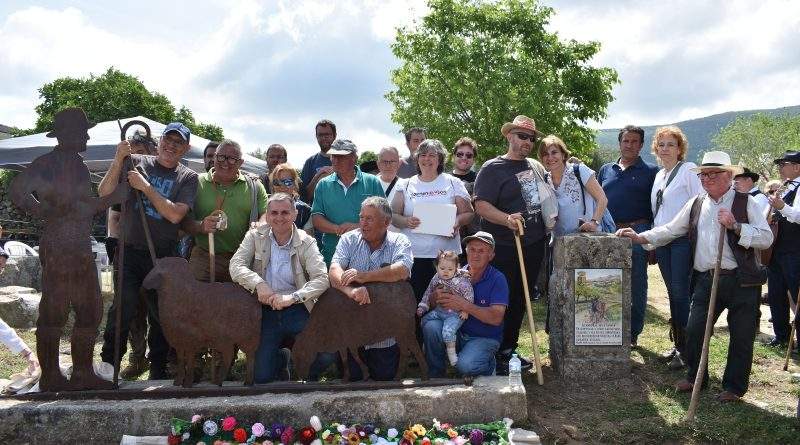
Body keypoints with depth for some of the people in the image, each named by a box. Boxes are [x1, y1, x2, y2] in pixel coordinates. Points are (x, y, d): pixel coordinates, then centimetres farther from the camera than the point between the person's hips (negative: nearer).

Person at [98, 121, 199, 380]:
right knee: (123, 307, -11)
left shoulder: (188, 178, 3)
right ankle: (108, 362, 2)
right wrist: (118, 161, -12)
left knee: (160, 314, 7)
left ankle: (158, 370, 21)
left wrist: (145, 186, -12)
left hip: (164, 255, 1)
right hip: (130, 250, -1)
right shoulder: (136, 163, 4)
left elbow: (175, 214, -11)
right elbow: (104, 194, -2)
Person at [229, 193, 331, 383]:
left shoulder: (306, 242, -1)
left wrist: (292, 297, -28)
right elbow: (236, 266, -8)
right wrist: (259, 283, -27)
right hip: (265, 311, 1)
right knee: (261, 376, -9)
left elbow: (321, 278, -13)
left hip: (297, 309, -1)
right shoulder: (255, 237, 4)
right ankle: (282, 359, 25)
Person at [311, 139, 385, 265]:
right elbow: (316, 219, 4)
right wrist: (338, 229, -14)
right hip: (331, 253, 1)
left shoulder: (372, 182, 5)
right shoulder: (324, 185, 10)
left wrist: (359, 227, -15)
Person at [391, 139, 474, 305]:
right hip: (414, 255, 1)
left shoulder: (453, 183, 9)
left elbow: (469, 213, 9)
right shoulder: (405, 185, 12)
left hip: (446, 255, 0)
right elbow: (393, 216, 8)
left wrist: (457, 222, -12)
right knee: (414, 302, -4)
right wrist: (406, 221, -13)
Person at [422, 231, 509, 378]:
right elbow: (431, 304, 1)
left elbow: (496, 318, -21)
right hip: (457, 332, 4)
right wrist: (436, 297, -25)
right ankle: (435, 375, -4)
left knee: (465, 365, -31)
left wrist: (464, 305, -29)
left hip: (484, 338, -3)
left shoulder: (497, 279, -10)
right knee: (430, 326, -25)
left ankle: (490, 364, 5)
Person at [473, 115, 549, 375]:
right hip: (505, 249, -7)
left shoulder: (536, 167, 15)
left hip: (534, 246, 7)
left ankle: (509, 350, 26)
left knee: (520, 303, 14)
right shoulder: (493, 168, -7)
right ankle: (497, 356, 9)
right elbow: (481, 205, -18)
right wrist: (507, 219, -32)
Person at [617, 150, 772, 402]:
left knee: (741, 337, 5)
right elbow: (669, 231, 12)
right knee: (694, 331, 4)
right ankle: (695, 377, 26)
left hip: (741, 281, -3)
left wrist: (735, 226, -18)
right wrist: (639, 237, 1)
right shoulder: (695, 205, 12)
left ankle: (734, 387, 21)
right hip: (705, 280, 4)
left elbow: (766, 238, -7)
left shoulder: (745, 202, -1)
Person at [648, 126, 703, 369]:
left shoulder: (688, 170, -5)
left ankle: (685, 349, -1)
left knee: (681, 293, -8)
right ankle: (677, 343, 20)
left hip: (683, 238, -7)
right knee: (672, 293, 11)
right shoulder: (659, 175, 17)